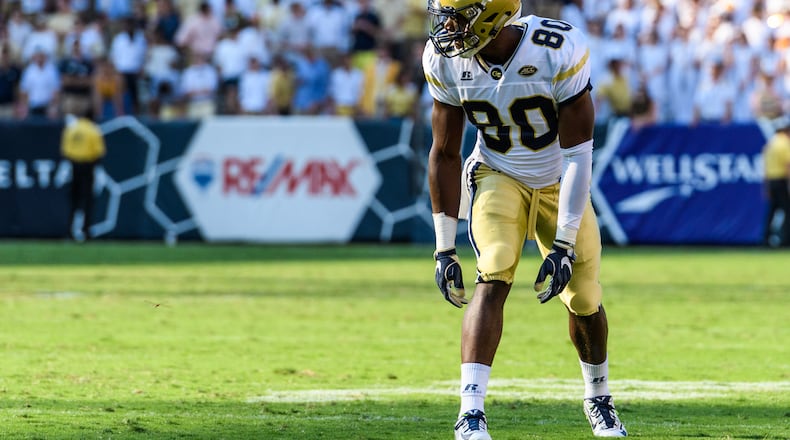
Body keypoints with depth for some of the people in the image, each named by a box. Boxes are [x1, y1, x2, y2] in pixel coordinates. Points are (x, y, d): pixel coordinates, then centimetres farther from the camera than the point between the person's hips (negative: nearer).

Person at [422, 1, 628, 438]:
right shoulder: (444, 60, -19)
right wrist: (444, 247, -8)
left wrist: (564, 244, -26)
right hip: (497, 177, 0)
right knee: (492, 281, -24)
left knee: (584, 302, 7)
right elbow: (444, 154, -8)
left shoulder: (560, 51, -30)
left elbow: (577, 154, -25)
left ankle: (598, 398, 37)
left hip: (560, 185, 0)